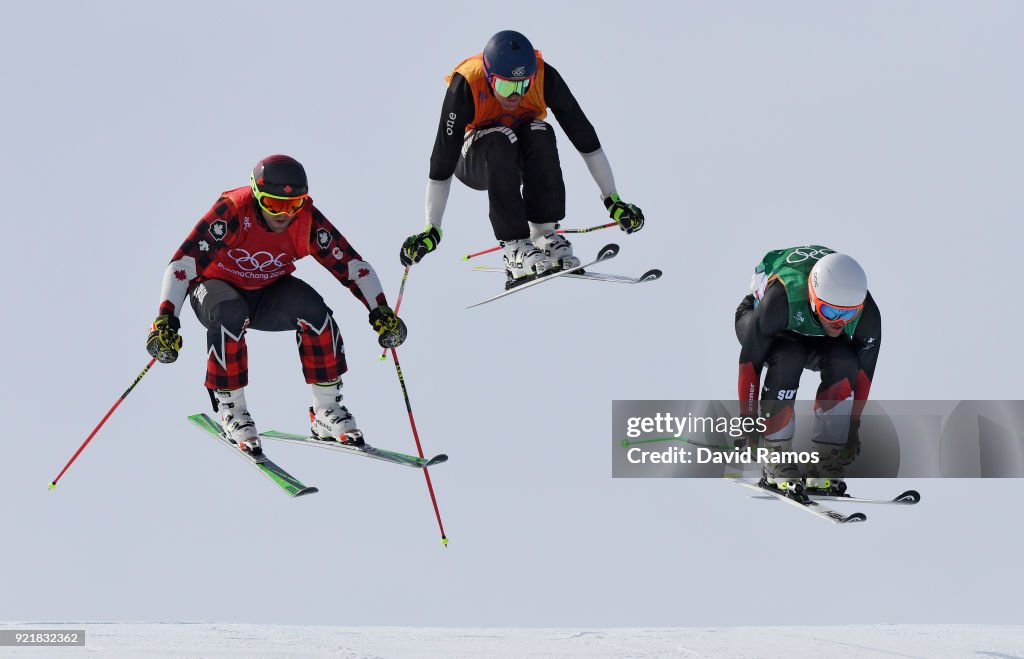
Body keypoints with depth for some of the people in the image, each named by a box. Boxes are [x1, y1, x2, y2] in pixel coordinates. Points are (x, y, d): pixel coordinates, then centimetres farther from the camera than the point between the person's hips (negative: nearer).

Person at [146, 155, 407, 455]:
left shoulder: (308, 220, -18)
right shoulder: (232, 212, -29)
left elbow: (351, 264, -12)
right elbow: (183, 263, -33)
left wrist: (381, 312, -22)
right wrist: (166, 320, -42)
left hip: (269, 295, 3)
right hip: (218, 286, -3)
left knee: (313, 309, -27)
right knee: (230, 314, -38)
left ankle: (327, 409, -15)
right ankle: (230, 409, -21)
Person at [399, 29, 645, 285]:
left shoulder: (544, 77, -24)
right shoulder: (465, 85, -30)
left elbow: (585, 138, -17)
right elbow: (442, 163, -28)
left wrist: (613, 201, -19)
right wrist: (432, 230, -30)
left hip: (522, 158, 2)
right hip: (473, 160, -2)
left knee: (540, 134, -32)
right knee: (500, 141, -36)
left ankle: (544, 234, -26)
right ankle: (515, 247, -37)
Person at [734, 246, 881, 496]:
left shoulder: (867, 314, -31)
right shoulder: (782, 300, -42)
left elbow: (863, 370, -16)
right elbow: (750, 360, -33)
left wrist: (853, 426, -11)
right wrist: (747, 418, -27)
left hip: (816, 337, 3)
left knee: (844, 362, -28)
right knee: (788, 360, -36)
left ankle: (824, 462, -19)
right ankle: (776, 459, -24)